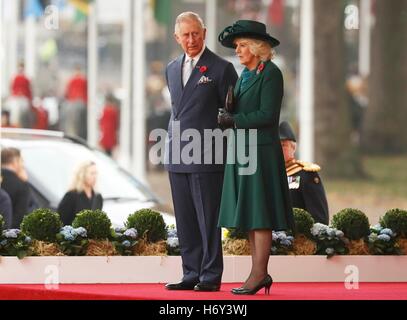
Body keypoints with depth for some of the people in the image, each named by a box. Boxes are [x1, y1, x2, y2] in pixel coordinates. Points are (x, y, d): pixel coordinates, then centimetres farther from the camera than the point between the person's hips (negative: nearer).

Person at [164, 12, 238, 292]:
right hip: (177, 156, 6)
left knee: (208, 219, -3)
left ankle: (211, 276, 1)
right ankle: (191, 274, 13)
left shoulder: (221, 69, -4)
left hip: (207, 156, -6)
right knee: (185, 221, 8)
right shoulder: (172, 69, 15)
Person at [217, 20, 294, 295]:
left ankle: (259, 274, -9)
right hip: (241, 153, 9)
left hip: (260, 153, -9)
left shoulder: (271, 74, -10)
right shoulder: (245, 76, 16)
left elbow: (267, 115, -17)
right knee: (248, 216, 6)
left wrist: (234, 120, -14)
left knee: (258, 215, -9)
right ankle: (260, 274, 8)